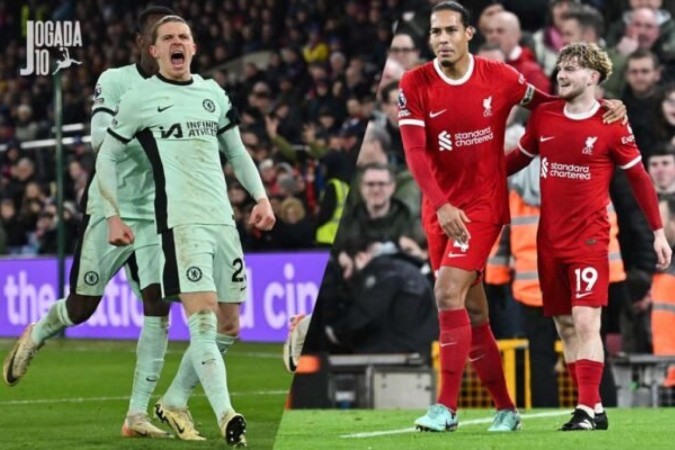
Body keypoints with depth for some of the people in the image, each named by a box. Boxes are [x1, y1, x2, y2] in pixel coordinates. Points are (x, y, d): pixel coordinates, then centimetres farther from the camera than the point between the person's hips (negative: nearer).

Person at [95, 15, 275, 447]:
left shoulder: (214, 94, 16)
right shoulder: (140, 97, 3)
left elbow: (236, 151, 25)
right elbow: (107, 156, 8)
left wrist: (261, 197, 12)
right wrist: (113, 216, 1)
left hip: (223, 218, 6)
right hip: (182, 221, -6)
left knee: (229, 324, 8)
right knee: (203, 317, -18)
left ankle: (172, 402, 23)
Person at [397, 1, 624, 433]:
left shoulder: (499, 77, -4)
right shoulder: (414, 85, -5)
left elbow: (545, 103, 13)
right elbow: (415, 151, -11)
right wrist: (440, 204, -24)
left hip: (484, 204, -3)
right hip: (440, 209, 3)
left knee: (448, 292, -18)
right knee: (473, 311, 7)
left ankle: (447, 406, -17)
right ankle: (506, 408, 19)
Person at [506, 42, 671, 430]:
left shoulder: (612, 125, -8)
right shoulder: (544, 116, 4)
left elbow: (639, 178, 0)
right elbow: (520, 157, 19)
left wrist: (658, 232, 2)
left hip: (589, 236, -5)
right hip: (549, 238, 5)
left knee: (585, 321, -14)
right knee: (564, 325, 6)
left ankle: (588, 408, -12)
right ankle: (594, 408, 13)